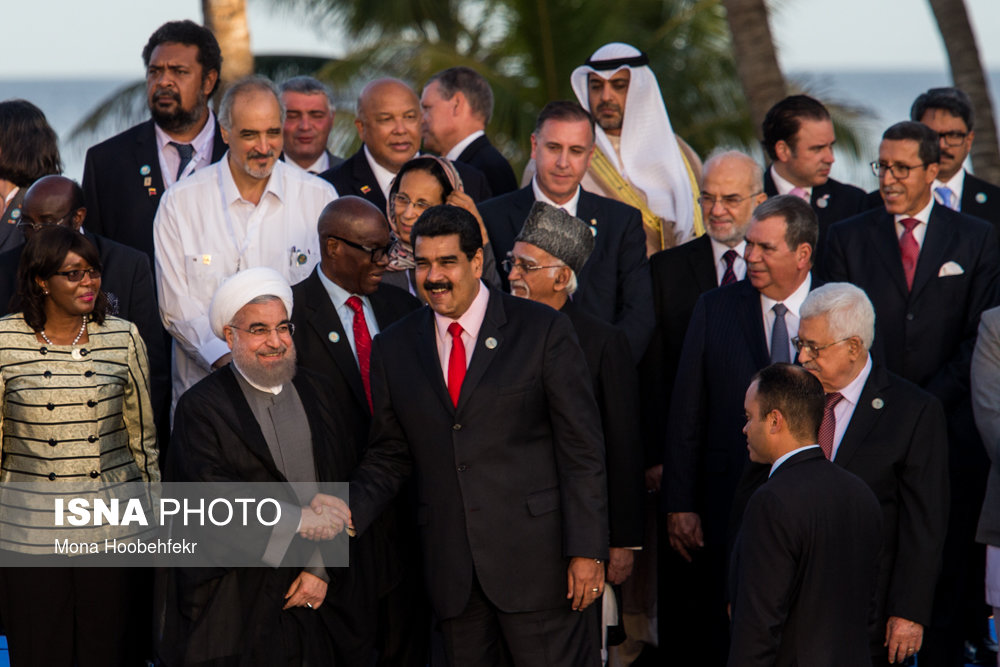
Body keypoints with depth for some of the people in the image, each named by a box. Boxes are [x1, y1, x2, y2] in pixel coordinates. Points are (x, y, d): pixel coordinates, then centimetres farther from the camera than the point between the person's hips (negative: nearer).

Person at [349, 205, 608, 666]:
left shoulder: (542, 330, -3)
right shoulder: (393, 349, 9)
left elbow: (582, 450, -4)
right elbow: (388, 457, 13)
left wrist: (587, 550, -10)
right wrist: (347, 514, -6)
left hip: (534, 555, -4)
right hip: (451, 568, 4)